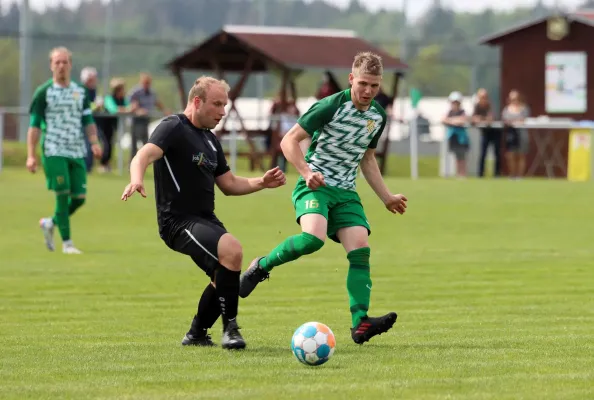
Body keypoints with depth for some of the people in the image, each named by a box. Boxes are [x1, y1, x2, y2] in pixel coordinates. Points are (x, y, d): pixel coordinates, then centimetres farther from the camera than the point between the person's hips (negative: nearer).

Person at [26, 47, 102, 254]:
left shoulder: (80, 91, 12)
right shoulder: (43, 92, -1)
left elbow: (88, 120, 14)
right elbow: (34, 125, -2)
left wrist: (94, 142, -4)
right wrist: (30, 155, -9)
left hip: (77, 152, 5)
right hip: (54, 152, -5)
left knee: (79, 197, 0)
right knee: (63, 194, -12)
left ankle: (50, 223, 25)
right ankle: (67, 243, -5)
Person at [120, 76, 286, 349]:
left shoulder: (210, 140, 18)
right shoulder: (174, 127, -10)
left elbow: (229, 184, 23)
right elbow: (145, 155, -27)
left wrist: (261, 183, 7)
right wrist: (136, 180, -49)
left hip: (205, 221, 10)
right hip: (178, 222, -10)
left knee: (225, 277, 16)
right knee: (231, 250, -29)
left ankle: (196, 335, 35)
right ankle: (230, 328, -18)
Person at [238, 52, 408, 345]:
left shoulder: (378, 116, 10)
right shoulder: (330, 106, -11)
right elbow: (289, 140, -10)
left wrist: (386, 197, 24)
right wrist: (307, 173, -24)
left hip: (346, 192, 6)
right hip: (314, 186, -6)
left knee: (360, 251, -12)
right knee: (313, 238, -32)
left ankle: (360, 323, -17)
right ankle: (262, 266, -7)